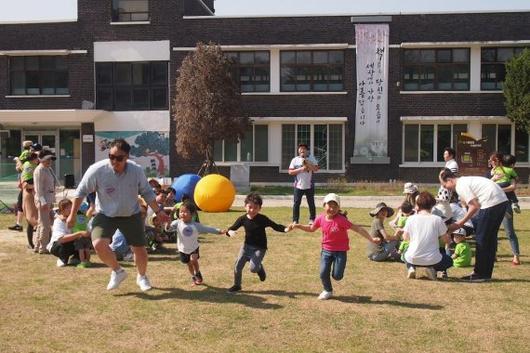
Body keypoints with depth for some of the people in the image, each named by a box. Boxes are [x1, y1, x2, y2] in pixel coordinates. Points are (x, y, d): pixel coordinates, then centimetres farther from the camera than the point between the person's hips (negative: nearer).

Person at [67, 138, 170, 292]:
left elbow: (147, 192, 0)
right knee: (99, 244, -25)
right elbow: (81, 192, -9)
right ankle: (118, 271, 3)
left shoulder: (136, 170, -16)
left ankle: (142, 277, 37)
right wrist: (72, 215, -5)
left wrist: (158, 211, 3)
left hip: (131, 215, 1)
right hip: (105, 215, -1)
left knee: (140, 250, 5)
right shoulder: (97, 170, -23)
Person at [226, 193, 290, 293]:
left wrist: (286, 229, -35)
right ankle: (237, 285, 24)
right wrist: (230, 232, -27)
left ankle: (260, 268, 19)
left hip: (260, 248, -4)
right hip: (247, 246, 4)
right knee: (238, 266, 1)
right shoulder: (243, 219, -7)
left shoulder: (263, 219, -15)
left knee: (253, 268, -19)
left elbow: (276, 226, -16)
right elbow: (232, 228, -2)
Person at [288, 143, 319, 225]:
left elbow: (316, 169, -9)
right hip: (298, 186, 0)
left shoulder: (311, 159, 2)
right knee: (296, 203, 0)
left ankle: (312, 219, 20)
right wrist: (300, 169, -14)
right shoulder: (295, 160, 1)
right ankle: (295, 220, 8)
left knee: (311, 203, 7)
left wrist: (307, 164, -18)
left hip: (309, 186, 0)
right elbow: (290, 172, -3)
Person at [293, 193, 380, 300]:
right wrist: (297, 226, 2)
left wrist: (371, 239, -26)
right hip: (326, 250, 3)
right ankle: (328, 291, 23)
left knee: (337, 276, -4)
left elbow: (357, 228, -22)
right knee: (323, 273, -5)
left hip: (340, 251, -3)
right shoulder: (321, 218, -8)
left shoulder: (341, 220, -22)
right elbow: (311, 228, 12)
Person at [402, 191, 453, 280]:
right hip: (432, 260, -2)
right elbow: (446, 240, 1)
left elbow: (405, 237, 10)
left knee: (405, 254, 38)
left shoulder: (411, 219, -3)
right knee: (449, 260, 30)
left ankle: (411, 268, 5)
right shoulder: (437, 219, -7)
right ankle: (432, 269, 0)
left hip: (413, 259, 2)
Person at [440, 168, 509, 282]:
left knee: (481, 238, 1)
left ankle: (481, 274, 7)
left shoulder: (460, 186, -6)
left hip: (492, 203, -10)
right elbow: (475, 205, 19)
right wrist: (462, 222, 17)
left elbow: (474, 206, -10)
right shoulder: (465, 181, 22)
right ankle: (485, 273, 23)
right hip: (502, 200, 10)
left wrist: (460, 223, -3)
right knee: (490, 238, 16)